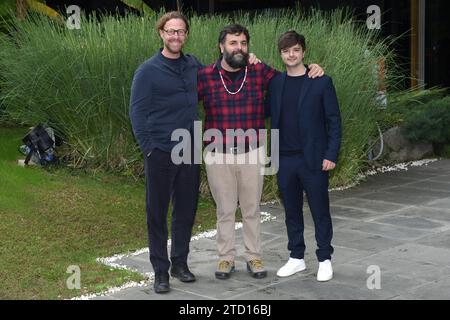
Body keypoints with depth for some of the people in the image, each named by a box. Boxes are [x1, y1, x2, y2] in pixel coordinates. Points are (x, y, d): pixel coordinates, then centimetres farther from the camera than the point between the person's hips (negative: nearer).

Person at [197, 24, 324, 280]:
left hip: (252, 154, 1)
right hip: (218, 155, -1)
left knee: (252, 209, 12)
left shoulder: (261, 72, -2)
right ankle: (226, 258, 23)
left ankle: (254, 257, 24)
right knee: (225, 210, 10)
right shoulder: (205, 76, -7)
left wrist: (311, 69, -3)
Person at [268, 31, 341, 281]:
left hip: (313, 158, -4)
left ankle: (325, 259, 16)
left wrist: (331, 154, -10)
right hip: (285, 158, 4)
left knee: (320, 211, 4)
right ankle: (297, 258, 24)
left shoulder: (321, 82, -4)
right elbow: (271, 116, 13)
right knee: (292, 211, 12)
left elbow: (334, 120, -5)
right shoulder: (275, 82, 8)